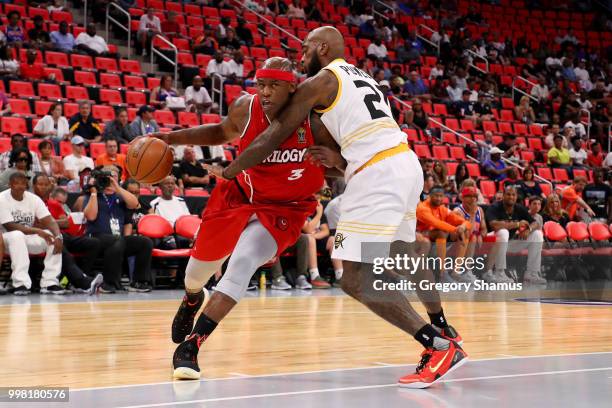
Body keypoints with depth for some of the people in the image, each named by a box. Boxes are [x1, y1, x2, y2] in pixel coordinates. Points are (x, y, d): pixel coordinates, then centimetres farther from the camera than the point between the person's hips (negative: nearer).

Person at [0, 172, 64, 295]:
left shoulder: (33, 198, -1)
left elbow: (49, 221, -8)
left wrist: (58, 236, -30)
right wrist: (37, 231, -26)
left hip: (29, 239, 5)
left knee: (54, 237, -20)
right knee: (17, 236, -39)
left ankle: (49, 283, -23)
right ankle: (21, 284, -41)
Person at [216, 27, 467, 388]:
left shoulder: (318, 82, 2)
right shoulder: (364, 79, 26)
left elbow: (272, 138, 2)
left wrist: (226, 173, 14)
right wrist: (341, 161, 13)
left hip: (377, 175, -9)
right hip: (408, 162, 9)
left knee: (356, 279, -10)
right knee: (402, 253, 30)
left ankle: (438, 346, -14)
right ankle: (443, 330, 44)